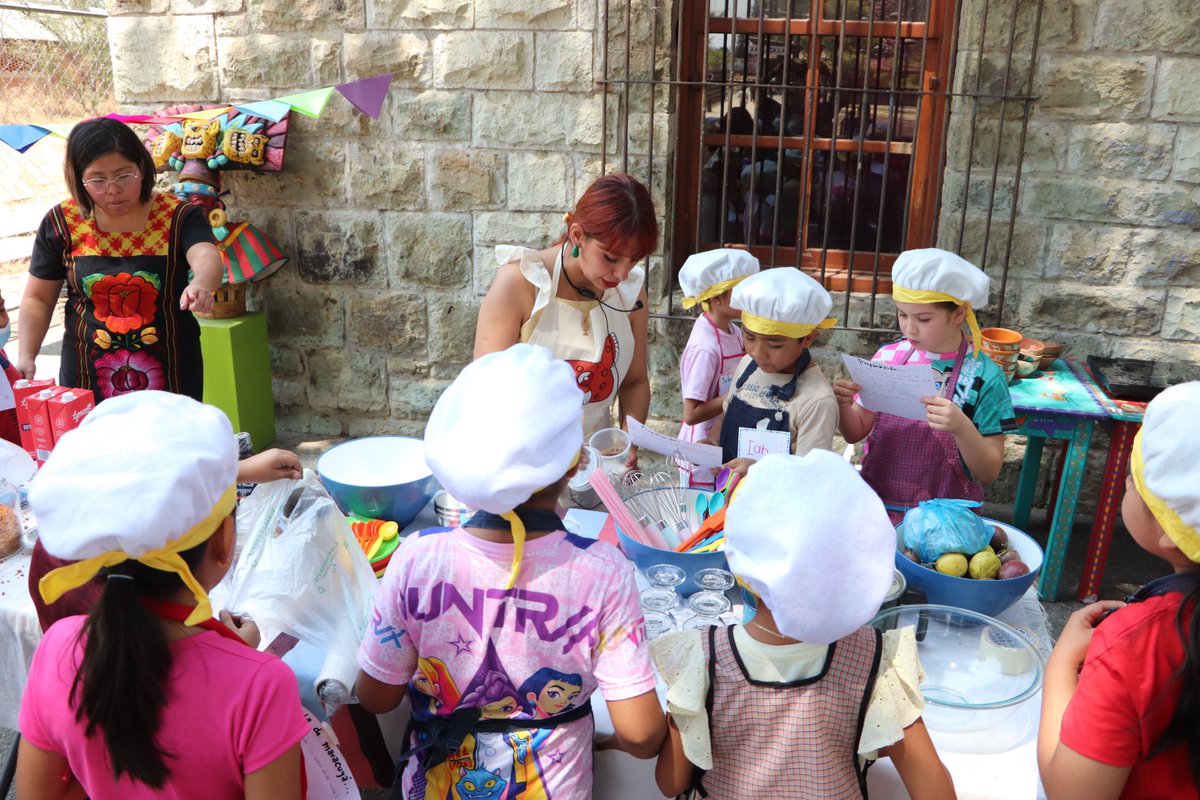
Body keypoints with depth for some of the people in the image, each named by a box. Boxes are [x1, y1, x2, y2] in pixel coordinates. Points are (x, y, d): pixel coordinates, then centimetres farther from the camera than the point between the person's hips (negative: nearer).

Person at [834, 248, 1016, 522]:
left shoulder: (984, 377, -8)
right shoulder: (888, 356, 1)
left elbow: (989, 472, -6)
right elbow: (856, 432, 10)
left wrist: (961, 426, -24)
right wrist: (843, 406, -10)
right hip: (875, 507, 3)